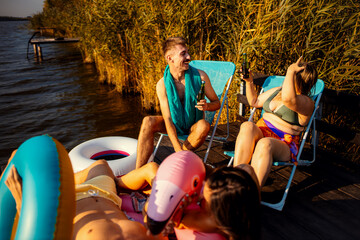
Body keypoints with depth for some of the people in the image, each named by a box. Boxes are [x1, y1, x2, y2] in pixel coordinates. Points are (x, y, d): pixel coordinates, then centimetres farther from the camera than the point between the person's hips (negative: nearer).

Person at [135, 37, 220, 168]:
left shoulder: (200, 76, -15)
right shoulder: (162, 84, -16)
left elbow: (217, 103, -2)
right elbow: (168, 119, -19)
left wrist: (207, 106, -28)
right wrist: (178, 148, -30)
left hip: (194, 125, 0)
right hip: (175, 124, 0)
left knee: (204, 125, -35)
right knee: (148, 122, -26)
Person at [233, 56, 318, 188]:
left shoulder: (307, 102, -6)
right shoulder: (277, 90, 18)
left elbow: (288, 99, -31)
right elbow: (254, 102, 30)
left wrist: (291, 71, -20)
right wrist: (249, 82, 18)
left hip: (283, 145, -5)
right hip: (260, 134, 6)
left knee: (264, 143, -40)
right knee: (247, 126, -30)